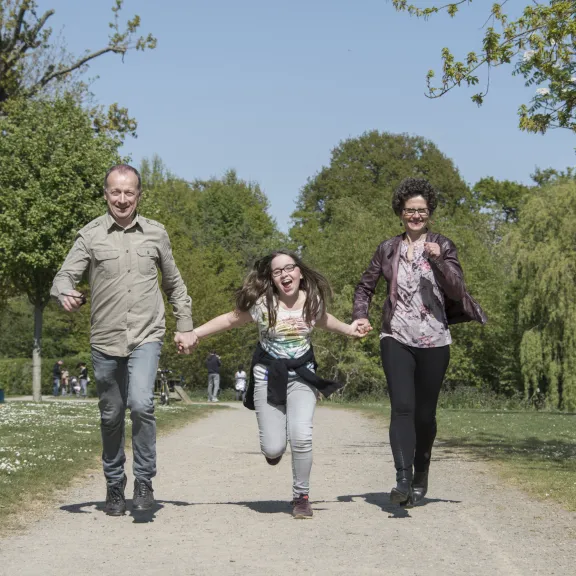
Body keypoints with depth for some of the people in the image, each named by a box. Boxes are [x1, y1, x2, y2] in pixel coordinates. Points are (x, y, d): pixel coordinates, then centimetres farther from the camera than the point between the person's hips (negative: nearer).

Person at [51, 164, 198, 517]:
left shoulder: (156, 234, 5)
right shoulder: (90, 236, 0)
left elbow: (174, 284, 17)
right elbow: (65, 276, -5)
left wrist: (185, 326, 14)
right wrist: (66, 294, -28)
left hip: (147, 336, -1)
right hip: (106, 341, 1)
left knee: (141, 404, -21)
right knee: (111, 418, 10)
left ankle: (144, 480, -4)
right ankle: (115, 485, 30)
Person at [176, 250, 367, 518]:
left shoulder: (313, 300, -5)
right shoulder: (262, 303, -14)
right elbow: (231, 319, -3)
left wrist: (348, 329, 19)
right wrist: (192, 334, -7)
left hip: (301, 375, 1)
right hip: (268, 375, -1)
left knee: (301, 436, -21)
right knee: (273, 449, -8)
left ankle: (301, 496, 2)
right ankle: (273, 445, 34)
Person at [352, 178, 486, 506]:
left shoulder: (443, 247, 3)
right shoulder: (388, 249, 8)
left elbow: (458, 291, -6)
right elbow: (365, 287, 17)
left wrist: (438, 260, -20)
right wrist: (360, 316, 0)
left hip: (433, 341, 0)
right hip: (396, 340, 0)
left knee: (425, 413, 7)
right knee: (402, 407, -16)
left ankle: (421, 477, 26)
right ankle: (403, 480, -23)